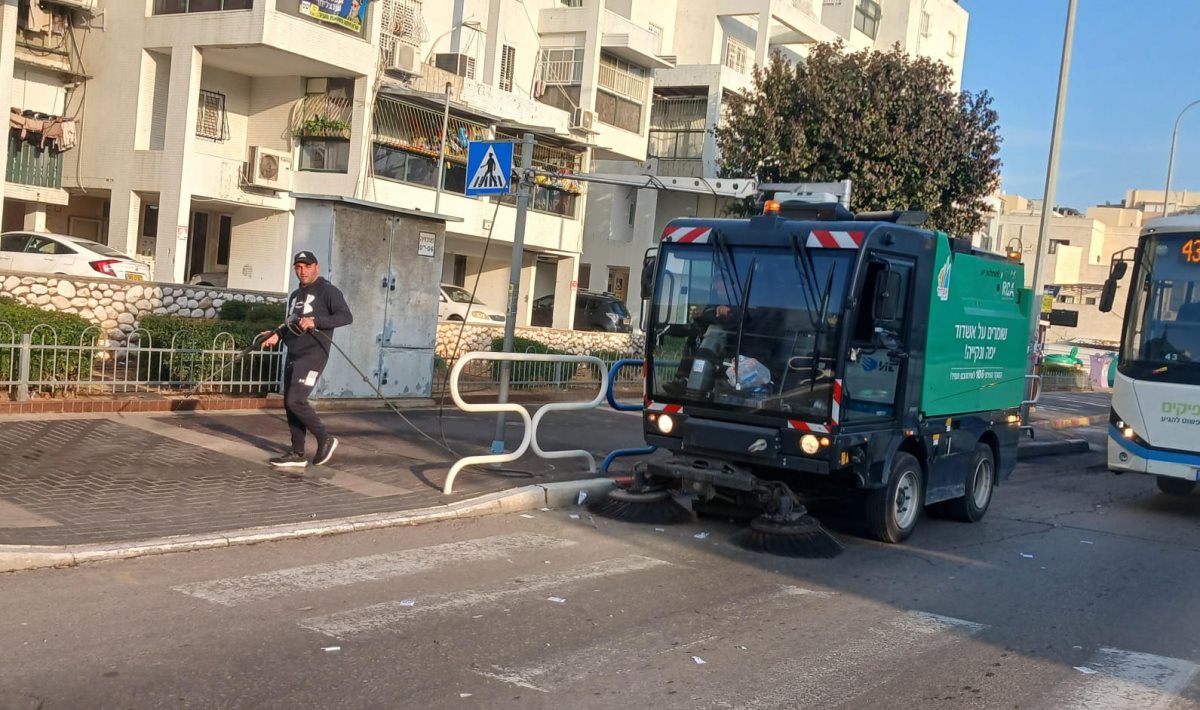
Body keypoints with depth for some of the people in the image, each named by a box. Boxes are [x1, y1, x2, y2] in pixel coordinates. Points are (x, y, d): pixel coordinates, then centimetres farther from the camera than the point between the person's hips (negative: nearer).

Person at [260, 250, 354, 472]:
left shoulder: (327, 291, -6)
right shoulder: (295, 295, 20)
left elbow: (346, 317, -16)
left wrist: (315, 321, -25)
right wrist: (277, 334, 7)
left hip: (313, 355, -9)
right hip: (293, 356, 9)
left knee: (296, 401, -16)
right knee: (289, 404, 6)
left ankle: (325, 439, 0)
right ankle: (297, 454, 11)